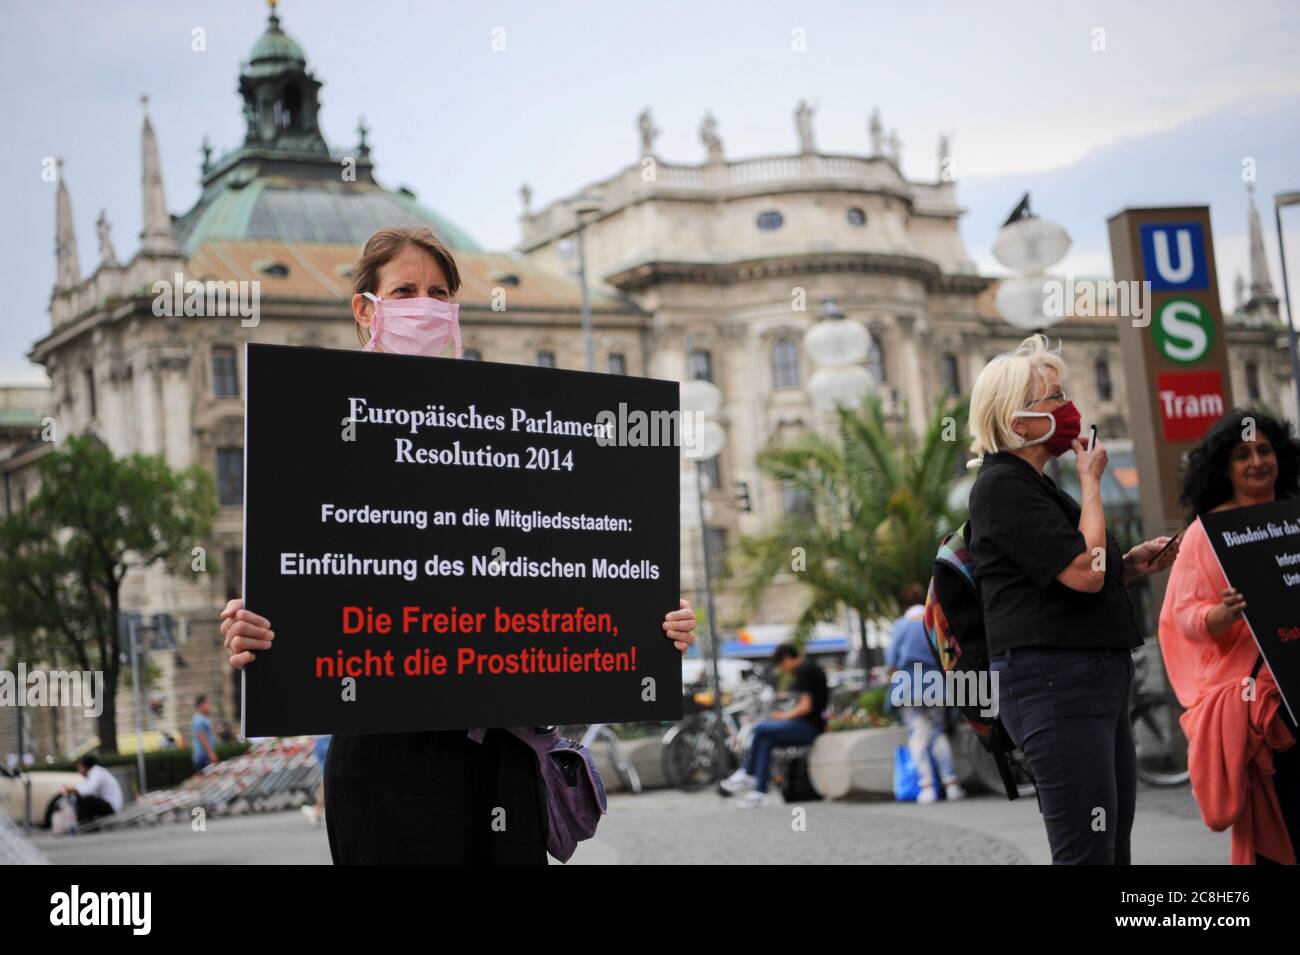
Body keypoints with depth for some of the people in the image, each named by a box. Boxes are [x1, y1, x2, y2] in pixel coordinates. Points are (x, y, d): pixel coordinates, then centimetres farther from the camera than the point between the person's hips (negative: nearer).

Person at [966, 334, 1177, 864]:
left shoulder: (1034, 485, 20)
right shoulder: (1003, 486, -11)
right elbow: (1083, 571, -20)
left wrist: (1129, 565, 10)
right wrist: (1091, 482, -9)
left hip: (1097, 682, 10)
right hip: (1054, 684, -10)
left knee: (1113, 850, 12)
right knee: (1087, 852, -12)